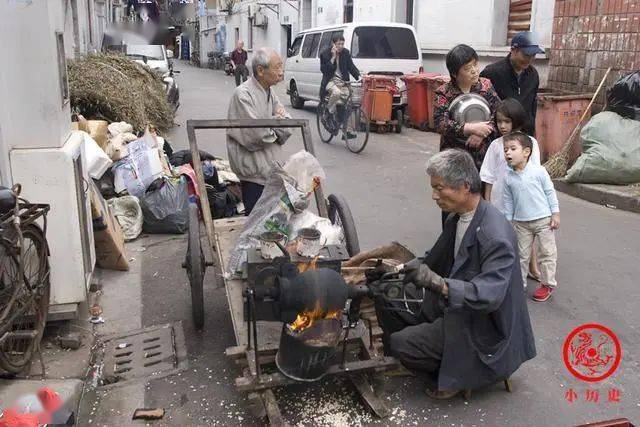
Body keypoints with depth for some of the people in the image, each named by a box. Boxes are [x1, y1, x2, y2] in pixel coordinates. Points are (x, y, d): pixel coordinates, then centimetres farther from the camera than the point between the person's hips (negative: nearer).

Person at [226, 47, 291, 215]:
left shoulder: (270, 91, 10)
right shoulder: (243, 94, -16)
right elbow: (257, 135, -21)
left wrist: (281, 118, -13)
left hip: (271, 167, 8)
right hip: (254, 173, -8)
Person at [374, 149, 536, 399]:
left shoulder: (496, 236, -29)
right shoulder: (457, 217, -3)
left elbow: (489, 295, -35)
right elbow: (434, 261, 8)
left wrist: (437, 282, -47)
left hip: (479, 326, -8)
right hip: (450, 303, 9)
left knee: (398, 343, -16)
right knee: (387, 299, 4)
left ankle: (450, 377, 10)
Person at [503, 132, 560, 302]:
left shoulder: (539, 171, -11)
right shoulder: (508, 178, -3)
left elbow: (550, 192, -4)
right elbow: (508, 201, 6)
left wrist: (555, 214, -5)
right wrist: (507, 221, 7)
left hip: (543, 219, -3)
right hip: (521, 222, 3)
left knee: (547, 252, 6)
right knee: (521, 254, 11)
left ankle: (548, 283, 19)